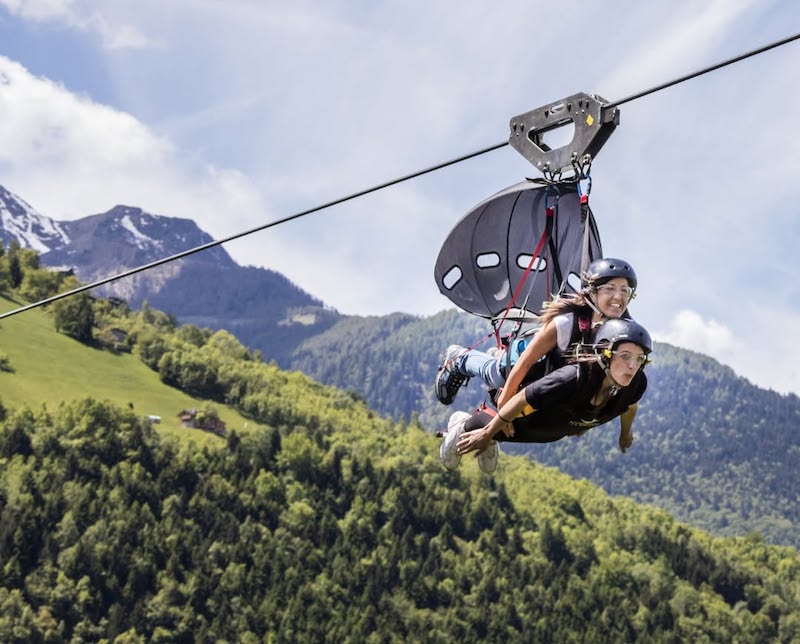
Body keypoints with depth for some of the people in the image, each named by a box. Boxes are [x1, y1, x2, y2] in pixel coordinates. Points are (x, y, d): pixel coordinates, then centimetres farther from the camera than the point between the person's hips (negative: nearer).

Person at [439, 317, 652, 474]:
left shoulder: (637, 384, -33)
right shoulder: (573, 378, -49)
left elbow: (629, 405, -6)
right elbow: (520, 400, -35)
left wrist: (625, 433, 14)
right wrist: (487, 434, -22)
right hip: (531, 415, -6)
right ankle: (463, 425, 49)